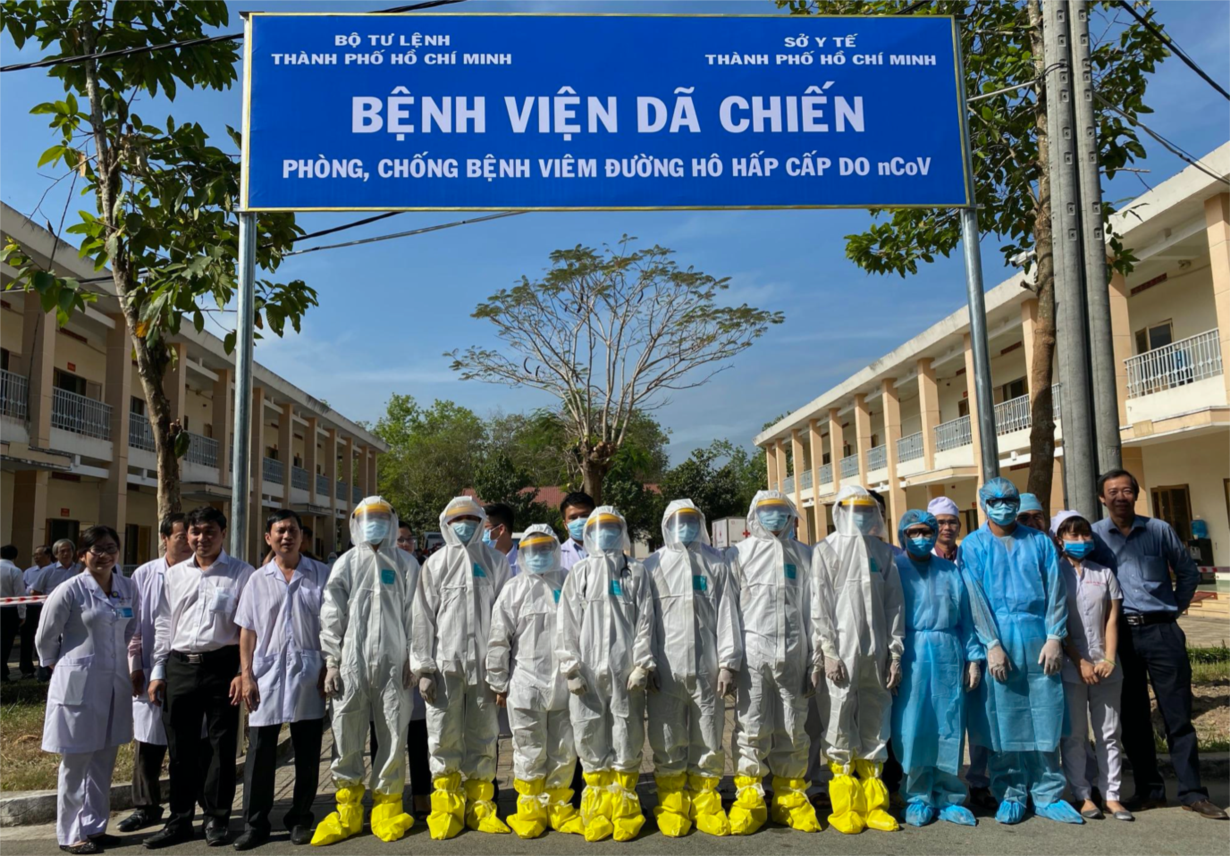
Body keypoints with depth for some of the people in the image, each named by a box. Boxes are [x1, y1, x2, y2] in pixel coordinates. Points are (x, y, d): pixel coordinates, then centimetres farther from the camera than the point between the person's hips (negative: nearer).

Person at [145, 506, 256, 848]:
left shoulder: (241, 573, -2)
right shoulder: (174, 574, 12)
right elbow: (163, 626, 15)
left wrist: (243, 672, -10)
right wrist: (158, 672, 10)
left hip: (221, 666, -4)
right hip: (179, 666, 4)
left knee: (221, 745, 5)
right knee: (181, 747, 11)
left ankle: (216, 819, 19)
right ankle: (180, 820, 24)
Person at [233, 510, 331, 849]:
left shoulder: (321, 575, 3)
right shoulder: (258, 580, 8)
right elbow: (247, 632, 7)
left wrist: (328, 671, -4)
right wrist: (246, 675, -1)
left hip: (309, 674, -1)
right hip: (267, 673, 1)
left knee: (307, 752, 7)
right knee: (260, 751, 3)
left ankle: (300, 819, 20)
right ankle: (255, 824, 13)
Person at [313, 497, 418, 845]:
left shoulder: (406, 565, 8)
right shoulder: (345, 564, 10)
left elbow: (414, 616, 4)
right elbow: (332, 616, 6)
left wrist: (413, 660, -2)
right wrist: (332, 662, 0)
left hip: (393, 663, -1)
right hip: (351, 663, 1)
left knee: (393, 735, 2)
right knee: (346, 735, 3)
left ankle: (387, 805, 15)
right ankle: (348, 809, 16)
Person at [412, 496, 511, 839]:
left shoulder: (496, 561, 7)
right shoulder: (435, 563, 6)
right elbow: (424, 618, 3)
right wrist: (424, 668, -4)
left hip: (484, 663, 1)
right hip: (445, 664, 0)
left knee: (482, 737, 7)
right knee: (444, 737, 2)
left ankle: (480, 806, 18)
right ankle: (446, 808, 13)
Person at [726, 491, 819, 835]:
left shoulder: (803, 555, 12)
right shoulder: (739, 553, 6)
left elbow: (810, 609, 10)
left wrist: (814, 659, 5)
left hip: (793, 653, 2)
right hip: (752, 651, -2)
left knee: (792, 728, 7)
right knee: (751, 727, -1)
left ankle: (790, 796, 18)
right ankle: (749, 798, 8)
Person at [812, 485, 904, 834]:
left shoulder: (882, 551, 12)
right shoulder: (826, 550, 2)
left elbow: (893, 605, 10)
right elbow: (819, 606, -4)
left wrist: (895, 652, 4)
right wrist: (828, 652, -11)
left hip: (876, 653, 4)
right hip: (841, 652, -4)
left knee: (874, 730, 8)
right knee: (840, 729, -1)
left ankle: (873, 804, 17)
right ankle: (845, 807, 8)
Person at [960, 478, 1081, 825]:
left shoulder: (1039, 541, 11)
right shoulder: (973, 546, 5)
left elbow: (1055, 591, 7)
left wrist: (1054, 637, -3)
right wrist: (991, 645, -10)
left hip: (1038, 640, 2)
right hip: (997, 642, -1)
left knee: (1045, 718, 5)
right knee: (1003, 722, 3)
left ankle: (1048, 795, 17)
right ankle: (1010, 796, 16)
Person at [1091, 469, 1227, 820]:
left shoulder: (1159, 529, 3)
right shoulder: (1095, 535, 1)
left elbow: (1188, 572, 12)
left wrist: (1175, 607, 7)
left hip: (1161, 631, 0)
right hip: (1121, 634, 0)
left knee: (1178, 716, 3)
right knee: (1132, 718, 7)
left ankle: (1192, 792, 11)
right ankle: (1149, 790, 19)